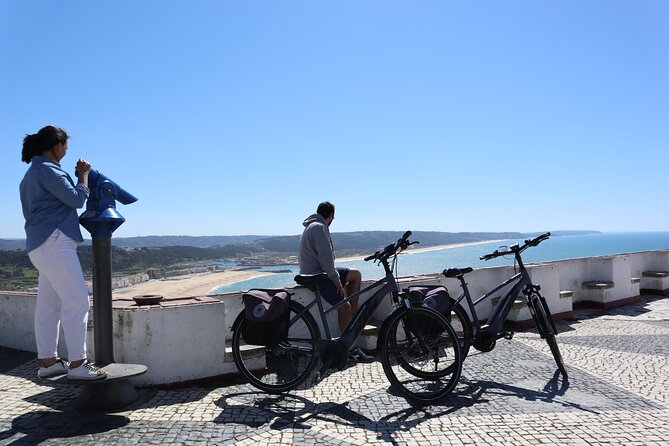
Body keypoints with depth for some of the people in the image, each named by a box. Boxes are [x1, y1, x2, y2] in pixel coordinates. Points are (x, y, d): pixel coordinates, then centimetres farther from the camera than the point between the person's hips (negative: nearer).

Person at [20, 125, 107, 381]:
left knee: (48, 304, 11)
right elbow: (76, 199, -9)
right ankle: (77, 364, -10)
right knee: (76, 300, -11)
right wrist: (83, 174, 3)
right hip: (53, 240, -11)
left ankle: (48, 361, 15)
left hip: (42, 243, 11)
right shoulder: (47, 169, -9)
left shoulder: (33, 172, 21)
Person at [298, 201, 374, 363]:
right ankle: (350, 348, -14)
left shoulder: (312, 226, 17)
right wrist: (337, 280, -15)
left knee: (356, 274, 14)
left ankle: (353, 316, 13)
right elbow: (325, 258, -22)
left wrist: (335, 276, 19)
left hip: (318, 271, 11)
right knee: (344, 305, -19)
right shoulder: (319, 228, -16)